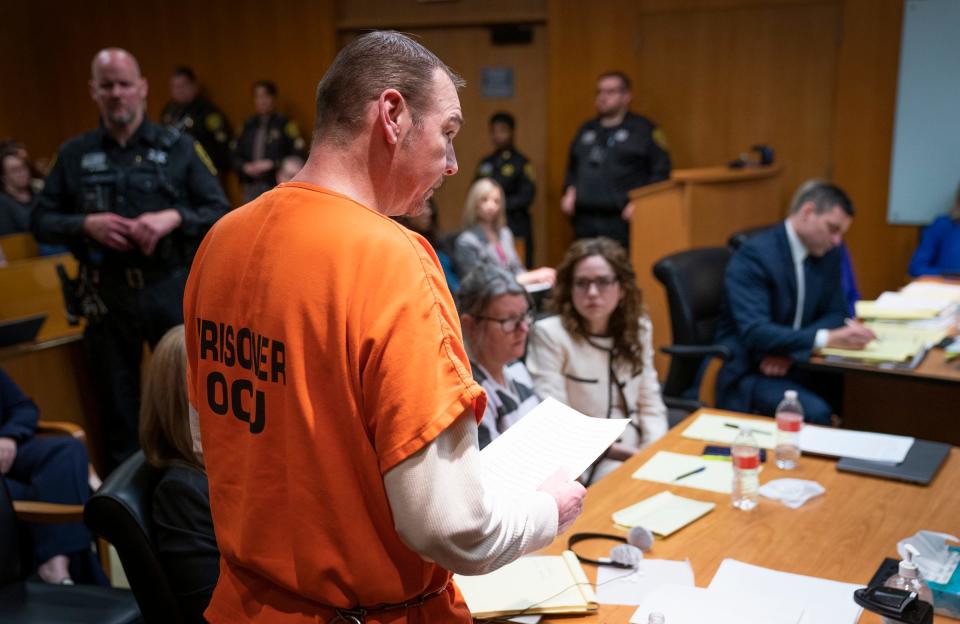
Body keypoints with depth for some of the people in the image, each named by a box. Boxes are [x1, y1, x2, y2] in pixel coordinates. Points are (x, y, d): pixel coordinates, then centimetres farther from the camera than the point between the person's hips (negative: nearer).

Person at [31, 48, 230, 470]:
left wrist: (174, 218, -18)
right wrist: (85, 224, -13)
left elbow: (220, 213, -1)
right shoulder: (73, 154, 6)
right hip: (106, 294, 2)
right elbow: (41, 222, 7)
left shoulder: (179, 148, 2)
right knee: (117, 405, 13)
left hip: (172, 288, -1)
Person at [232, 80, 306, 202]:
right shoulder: (248, 125, 14)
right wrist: (245, 167, -2)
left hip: (276, 187, -5)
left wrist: (271, 164, -11)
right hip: (250, 187, 5)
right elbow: (236, 155, 18)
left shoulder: (285, 124, -2)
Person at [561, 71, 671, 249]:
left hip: (621, 220, -5)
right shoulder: (587, 130, 21)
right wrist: (570, 191, 13)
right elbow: (572, 169, 30)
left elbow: (661, 172, -3)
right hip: (584, 220, 5)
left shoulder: (644, 130, 3)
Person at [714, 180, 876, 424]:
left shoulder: (828, 252, 5)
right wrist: (828, 338, -36)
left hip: (795, 365, 7)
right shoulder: (755, 255, -17)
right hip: (748, 372, -7)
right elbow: (755, 333, -26)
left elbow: (835, 313, 9)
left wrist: (790, 350, -11)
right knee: (816, 413, -29)